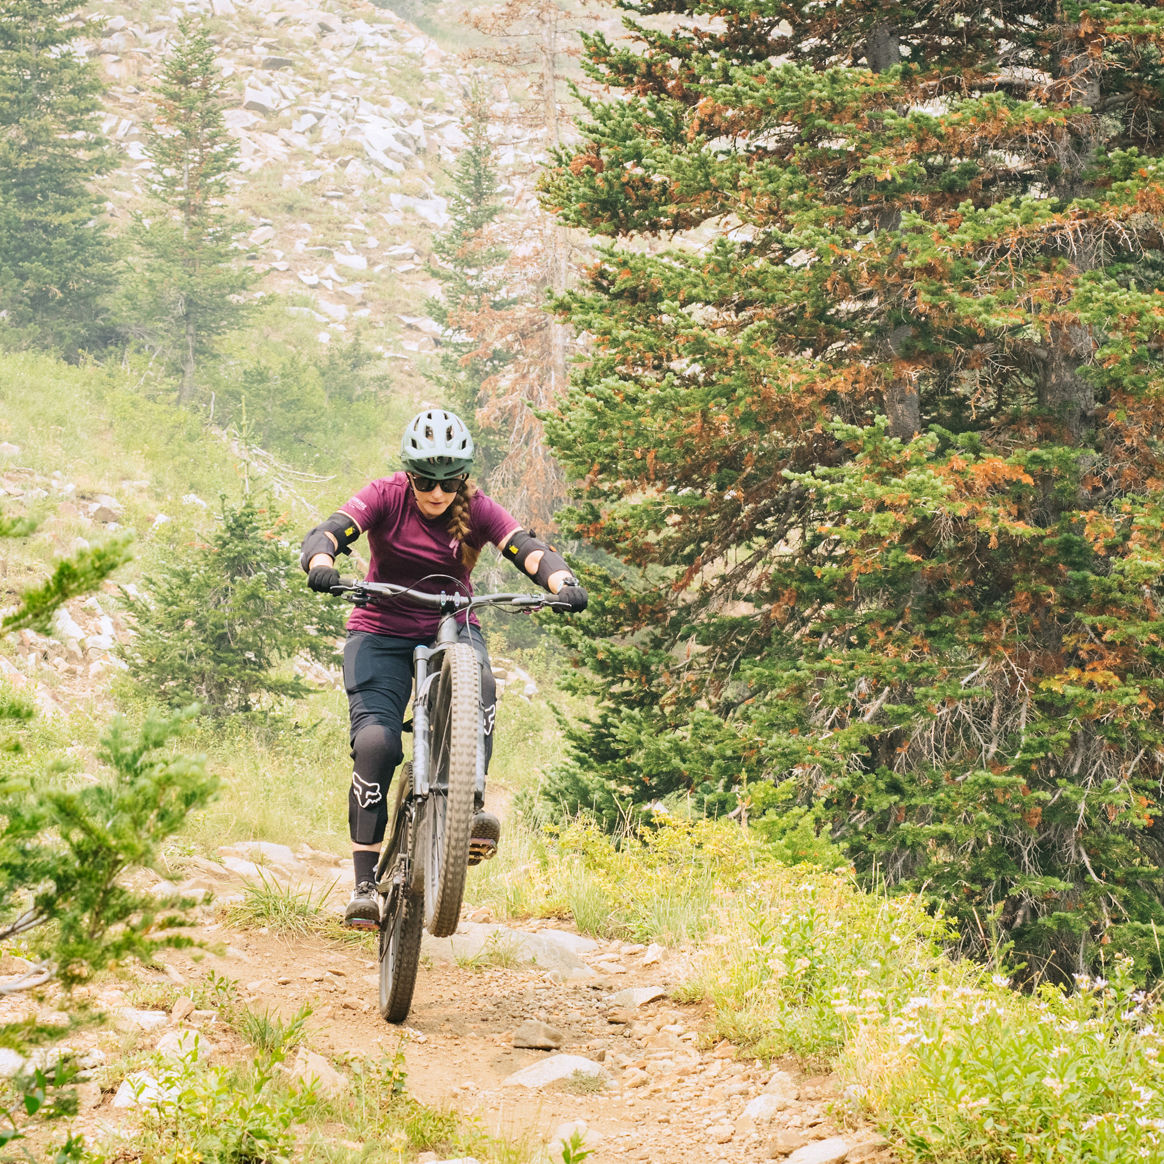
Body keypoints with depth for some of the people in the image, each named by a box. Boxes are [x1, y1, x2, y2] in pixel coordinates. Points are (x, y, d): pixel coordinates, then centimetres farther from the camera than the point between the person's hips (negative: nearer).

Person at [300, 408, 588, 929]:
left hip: (452, 629, 2)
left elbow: (529, 549, -20)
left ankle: (471, 806, -33)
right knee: (375, 741, -20)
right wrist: (321, 564, -48)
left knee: (478, 685, -35)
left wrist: (562, 582, -41)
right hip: (381, 631, -1)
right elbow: (326, 533, -25)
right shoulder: (385, 497, -11)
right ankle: (365, 883, -15)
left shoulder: (476, 509, -7)